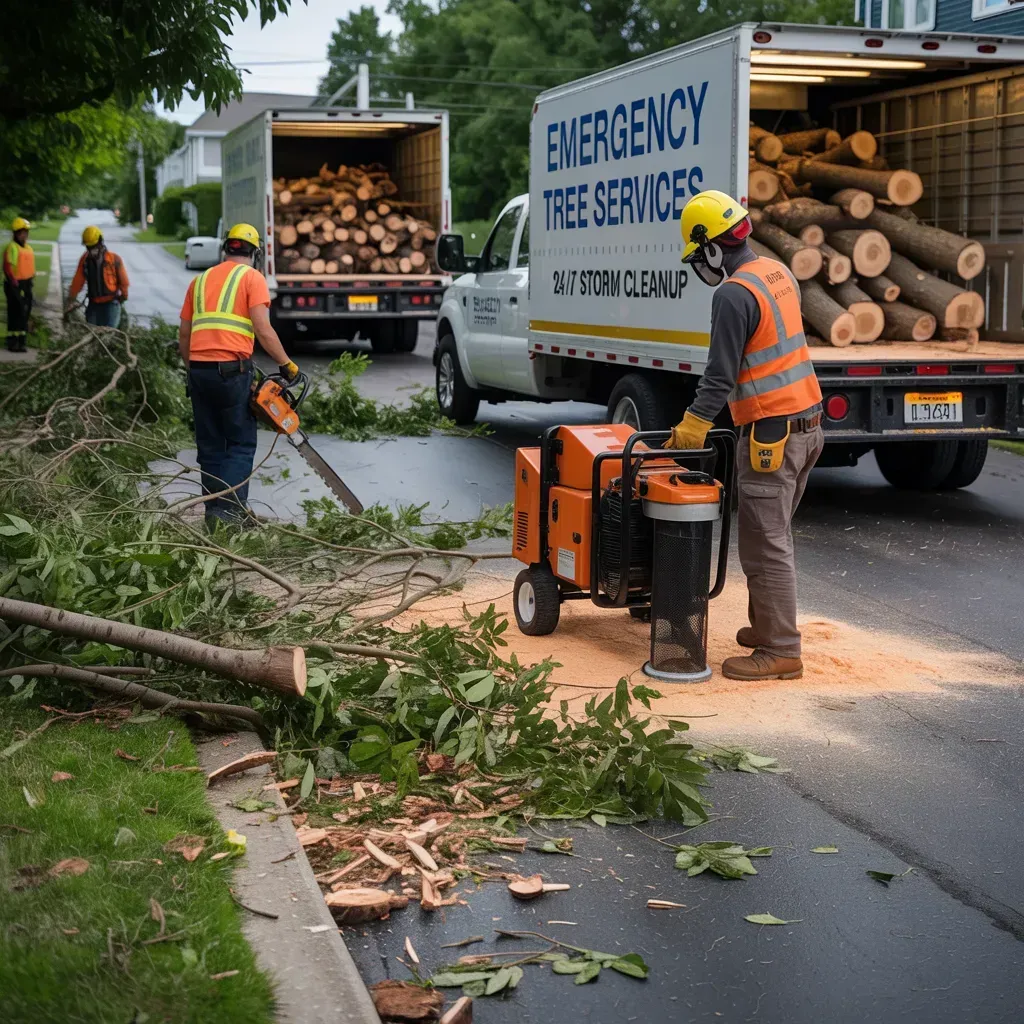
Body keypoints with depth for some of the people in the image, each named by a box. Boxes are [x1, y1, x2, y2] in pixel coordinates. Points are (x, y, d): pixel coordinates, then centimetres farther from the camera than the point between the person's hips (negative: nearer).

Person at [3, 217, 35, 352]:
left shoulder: (28, 248, 14)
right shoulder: (11, 247, -13)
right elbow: (7, 268, -18)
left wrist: (30, 284, 18)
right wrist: (14, 283, -22)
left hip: (26, 285, 9)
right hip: (15, 285, -9)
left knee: (25, 313, 12)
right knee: (16, 313, -6)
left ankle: (21, 342, 20)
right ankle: (12, 342, -1)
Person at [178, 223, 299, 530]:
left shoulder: (201, 280, 19)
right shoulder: (252, 277, 2)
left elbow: (184, 334, 19)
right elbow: (262, 328, -10)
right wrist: (286, 364, -3)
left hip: (199, 369, 5)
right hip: (232, 369, -5)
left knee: (210, 446, 11)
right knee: (241, 444, 1)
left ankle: (214, 512, 11)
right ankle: (230, 508, -13)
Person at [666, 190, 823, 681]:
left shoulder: (734, 295, -18)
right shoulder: (778, 272, 10)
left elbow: (720, 376, -17)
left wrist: (692, 426, -5)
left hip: (771, 434, -10)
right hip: (807, 423, 10)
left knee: (766, 545, -3)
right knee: (774, 536, 20)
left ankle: (780, 651, 3)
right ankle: (766, 626, 31)